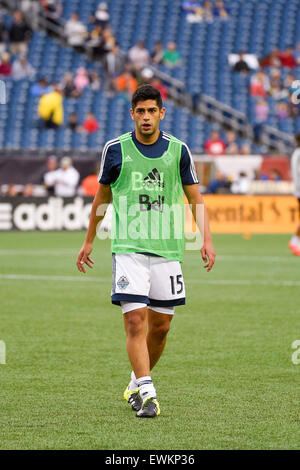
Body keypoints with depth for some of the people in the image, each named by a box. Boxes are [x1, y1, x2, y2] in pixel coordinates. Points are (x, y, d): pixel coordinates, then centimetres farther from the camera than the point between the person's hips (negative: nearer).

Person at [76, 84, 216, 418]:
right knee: (135, 320, -14)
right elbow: (102, 195, 14)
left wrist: (207, 239, -2)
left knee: (160, 325, 7)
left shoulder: (178, 150, 3)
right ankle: (146, 392, -15)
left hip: (167, 249, 2)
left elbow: (195, 197, 10)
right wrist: (89, 241, 18)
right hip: (128, 247, -2)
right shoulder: (116, 149, 1)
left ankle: (137, 383, 28)